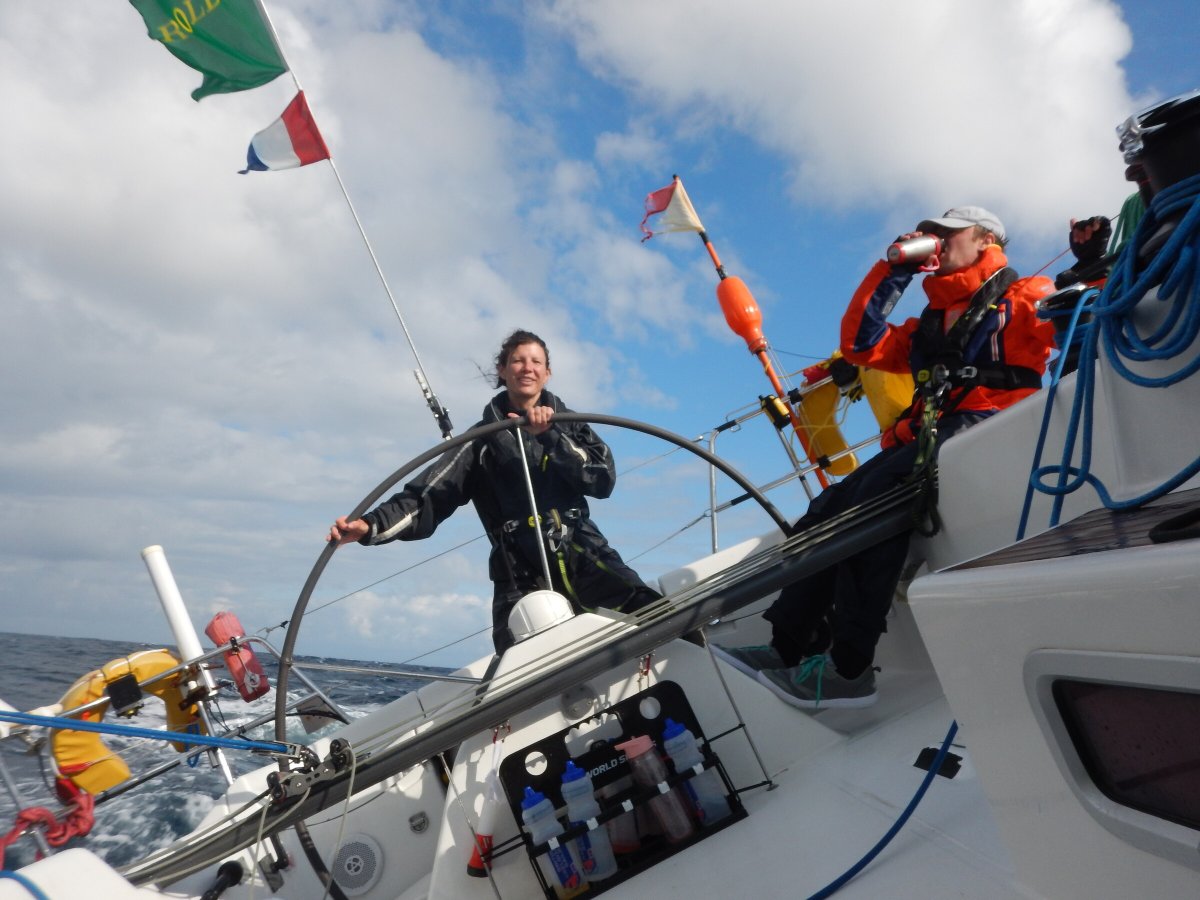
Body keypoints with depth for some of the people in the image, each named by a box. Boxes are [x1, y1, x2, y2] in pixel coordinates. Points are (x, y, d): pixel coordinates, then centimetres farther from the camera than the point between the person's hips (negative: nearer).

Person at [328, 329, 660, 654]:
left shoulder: (568, 424, 16)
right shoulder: (484, 438, 12)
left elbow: (604, 480, 1)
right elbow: (428, 498, 3)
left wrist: (549, 437, -9)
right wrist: (371, 525, -12)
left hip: (580, 553, 1)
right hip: (521, 576, 0)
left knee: (646, 610, -28)